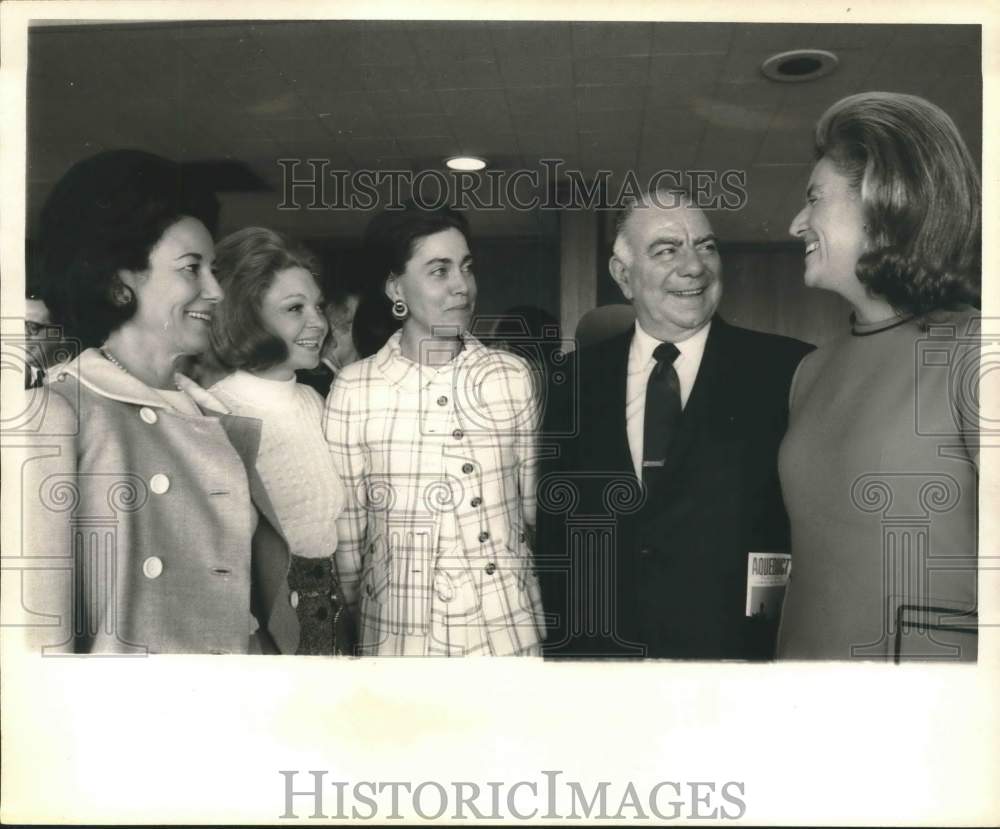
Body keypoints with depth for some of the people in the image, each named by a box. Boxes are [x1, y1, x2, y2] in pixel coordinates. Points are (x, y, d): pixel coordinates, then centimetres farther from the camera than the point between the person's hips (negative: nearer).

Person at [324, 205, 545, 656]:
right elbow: (346, 525, 1)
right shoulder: (353, 389, -6)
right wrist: (352, 617, 6)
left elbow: (531, 504, 6)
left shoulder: (513, 376, -3)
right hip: (400, 631, -1)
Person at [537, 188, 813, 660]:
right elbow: (553, 523, 5)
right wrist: (559, 644, 3)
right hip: (598, 645, 3)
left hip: (733, 648, -2)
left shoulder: (786, 372, -9)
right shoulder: (579, 379, 1)